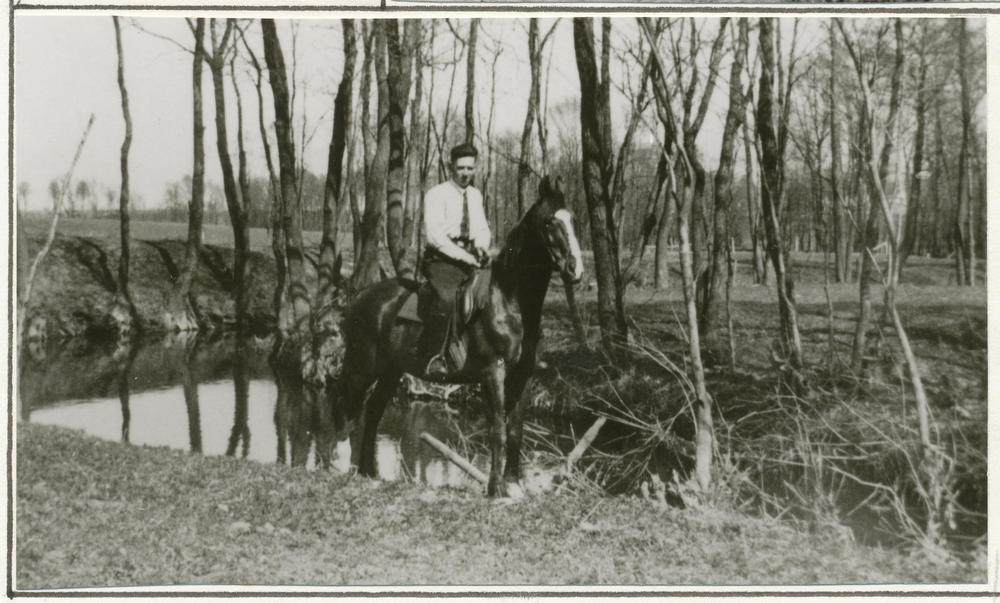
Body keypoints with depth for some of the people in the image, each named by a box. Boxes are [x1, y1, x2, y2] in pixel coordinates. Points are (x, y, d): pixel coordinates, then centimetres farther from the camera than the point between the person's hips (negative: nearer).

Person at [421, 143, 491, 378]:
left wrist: (482, 247, -5)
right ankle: (438, 357, -30)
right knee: (448, 296, -33)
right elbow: (434, 236, -15)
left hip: (471, 257, 7)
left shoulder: (475, 195, 16)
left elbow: (482, 228, 19)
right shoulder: (436, 194, -5)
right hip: (441, 259, -7)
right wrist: (466, 257, -20)